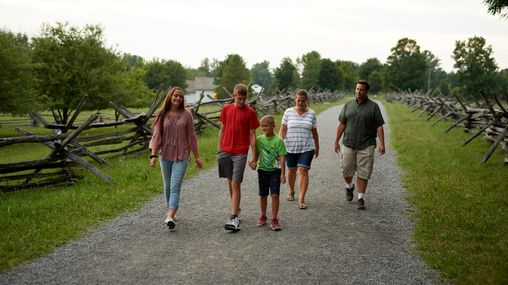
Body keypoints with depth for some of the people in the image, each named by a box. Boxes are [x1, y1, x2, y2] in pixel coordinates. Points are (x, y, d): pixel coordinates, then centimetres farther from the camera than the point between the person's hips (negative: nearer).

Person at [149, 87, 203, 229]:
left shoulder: (186, 114, -2)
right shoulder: (162, 115, 1)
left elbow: (191, 136, 3)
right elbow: (156, 136, -2)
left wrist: (197, 157, 5)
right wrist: (153, 155, -13)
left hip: (181, 156, -3)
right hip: (165, 155, 3)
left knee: (175, 186, -13)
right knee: (167, 187, 13)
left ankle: (170, 216, -22)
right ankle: (171, 211, 30)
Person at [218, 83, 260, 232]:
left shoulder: (250, 112, -3)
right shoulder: (226, 109, 6)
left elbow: (252, 135, -2)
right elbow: (222, 130, 12)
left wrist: (254, 157, -5)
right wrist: (219, 150, 10)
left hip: (240, 153, -4)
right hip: (225, 152, 4)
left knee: (235, 184, -8)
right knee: (230, 183, 13)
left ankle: (234, 218, -8)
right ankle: (236, 209, 29)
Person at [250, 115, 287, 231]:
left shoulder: (278, 140, -9)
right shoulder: (259, 139, 1)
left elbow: (282, 158, -9)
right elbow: (257, 154, 8)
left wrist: (283, 173, -12)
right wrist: (254, 162, -13)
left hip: (275, 171, -3)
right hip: (262, 170, 3)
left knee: (275, 195, -7)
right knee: (263, 195, 12)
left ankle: (274, 219, 3)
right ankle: (263, 217, 28)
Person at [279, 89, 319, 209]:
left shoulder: (311, 114, 3)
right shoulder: (288, 112, 0)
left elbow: (314, 132, 10)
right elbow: (282, 130, -2)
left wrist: (317, 147, 15)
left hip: (307, 148, -1)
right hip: (290, 147, 1)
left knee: (303, 171, -11)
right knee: (291, 170, 15)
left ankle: (301, 200, -9)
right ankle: (291, 191, 40)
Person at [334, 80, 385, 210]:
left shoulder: (373, 106, 0)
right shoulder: (348, 105, 8)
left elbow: (379, 126, -3)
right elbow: (341, 124, 9)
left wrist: (382, 143, -11)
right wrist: (336, 141, 7)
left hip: (366, 146, -2)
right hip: (348, 144, 3)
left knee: (363, 173, -1)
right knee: (346, 171, 7)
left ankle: (361, 199, 9)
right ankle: (349, 187, 38)